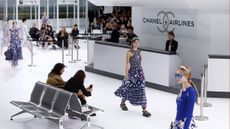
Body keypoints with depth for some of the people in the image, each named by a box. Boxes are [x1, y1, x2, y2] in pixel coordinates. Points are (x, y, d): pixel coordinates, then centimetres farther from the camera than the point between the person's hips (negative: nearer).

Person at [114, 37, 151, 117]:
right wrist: (126, 75, -13)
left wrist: (140, 72, 14)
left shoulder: (139, 51, 9)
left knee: (141, 90, -1)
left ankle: (144, 110, -3)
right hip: (132, 72, -5)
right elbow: (127, 64, -10)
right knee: (129, 88, 9)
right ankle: (123, 103, 38)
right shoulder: (129, 52, -9)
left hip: (139, 71, 5)